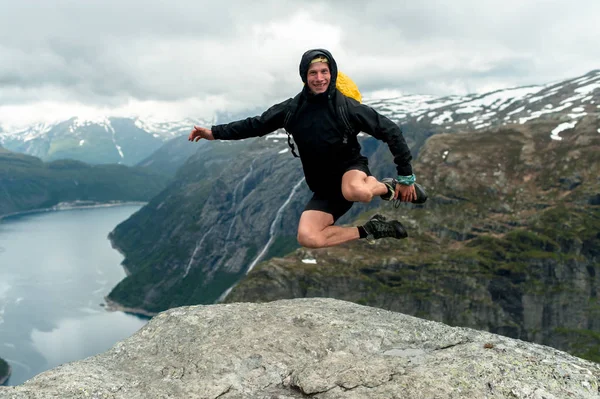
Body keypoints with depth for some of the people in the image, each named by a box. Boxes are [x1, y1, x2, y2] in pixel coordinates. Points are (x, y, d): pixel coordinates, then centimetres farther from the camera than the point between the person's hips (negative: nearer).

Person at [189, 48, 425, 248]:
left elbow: (390, 130, -11)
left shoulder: (346, 107, -14)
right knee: (307, 238, -20)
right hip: (325, 188, 4)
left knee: (356, 191, -43)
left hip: (351, 170, -4)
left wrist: (406, 176, -12)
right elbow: (257, 124, 5)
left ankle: (389, 189, -7)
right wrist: (215, 133, -1)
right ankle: (369, 230, -3)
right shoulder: (293, 109, -5)